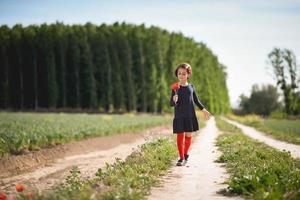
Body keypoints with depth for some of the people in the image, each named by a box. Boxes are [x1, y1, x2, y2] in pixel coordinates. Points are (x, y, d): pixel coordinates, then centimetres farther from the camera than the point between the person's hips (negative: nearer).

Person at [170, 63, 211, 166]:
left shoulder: (191, 87, 4)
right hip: (179, 116, -2)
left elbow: (196, 100, 16)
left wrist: (204, 110, 15)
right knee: (180, 136, -1)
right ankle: (181, 158, 7)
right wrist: (174, 100, -27)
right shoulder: (175, 88, -3)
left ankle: (185, 154, 28)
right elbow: (171, 103, -5)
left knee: (188, 135, 8)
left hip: (190, 116, 2)